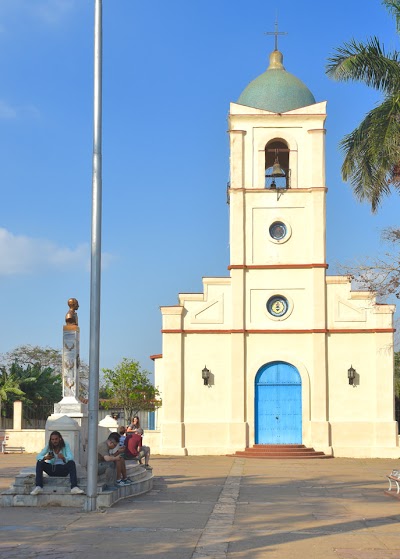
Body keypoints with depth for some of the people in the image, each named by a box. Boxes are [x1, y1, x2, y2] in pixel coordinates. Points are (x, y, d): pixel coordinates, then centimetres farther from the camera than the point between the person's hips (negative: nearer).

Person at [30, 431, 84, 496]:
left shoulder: (65, 445, -7)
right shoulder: (49, 446, -2)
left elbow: (71, 458, -19)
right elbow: (38, 456, -10)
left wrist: (63, 458, -42)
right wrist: (45, 458, -33)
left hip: (63, 469, -2)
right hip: (51, 469, 2)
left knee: (71, 463, -31)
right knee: (39, 463, -22)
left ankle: (74, 487, -44)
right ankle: (38, 487, -34)